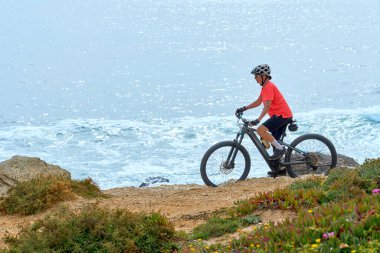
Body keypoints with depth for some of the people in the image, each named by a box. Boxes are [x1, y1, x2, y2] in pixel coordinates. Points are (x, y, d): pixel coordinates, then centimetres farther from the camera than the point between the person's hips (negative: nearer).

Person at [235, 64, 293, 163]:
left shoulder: (269, 87, -15)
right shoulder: (265, 86, 16)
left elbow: (267, 106, -26)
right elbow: (258, 102, 21)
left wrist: (258, 119, -34)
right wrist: (244, 108, 11)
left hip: (282, 115, -10)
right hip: (282, 115, 10)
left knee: (260, 130, -21)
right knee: (273, 140, 13)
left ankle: (280, 148, -15)